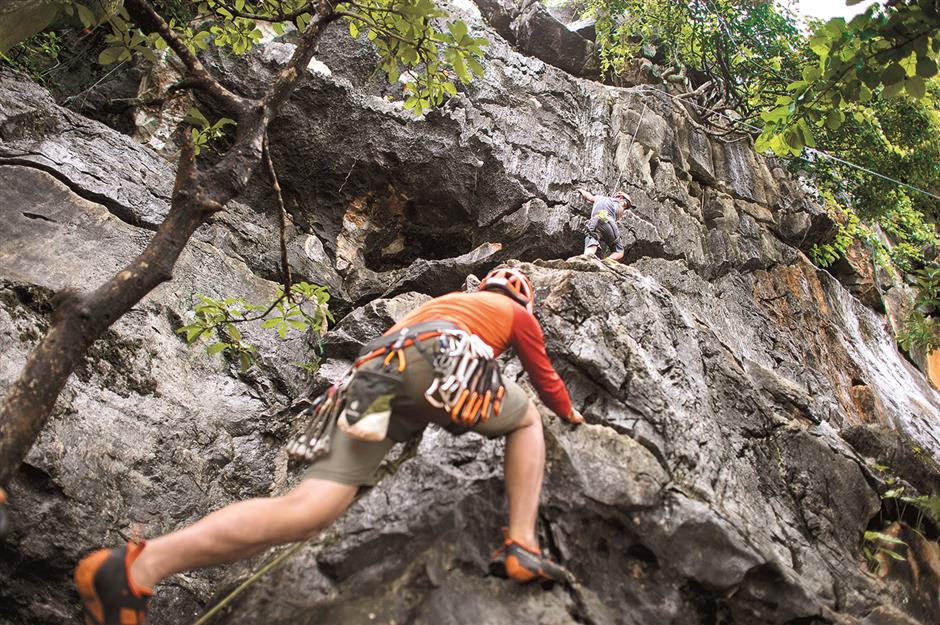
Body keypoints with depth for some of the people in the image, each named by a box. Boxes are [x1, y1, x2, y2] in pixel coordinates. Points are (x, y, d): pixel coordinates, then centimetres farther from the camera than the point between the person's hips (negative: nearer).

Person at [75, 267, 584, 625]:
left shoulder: (446, 299, 47)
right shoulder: (519, 312, 33)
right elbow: (545, 380, 42)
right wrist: (571, 414, 64)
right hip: (436, 358, -4)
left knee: (307, 511, -13)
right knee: (526, 422, 23)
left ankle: (137, 568, -31)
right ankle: (521, 549, 6)